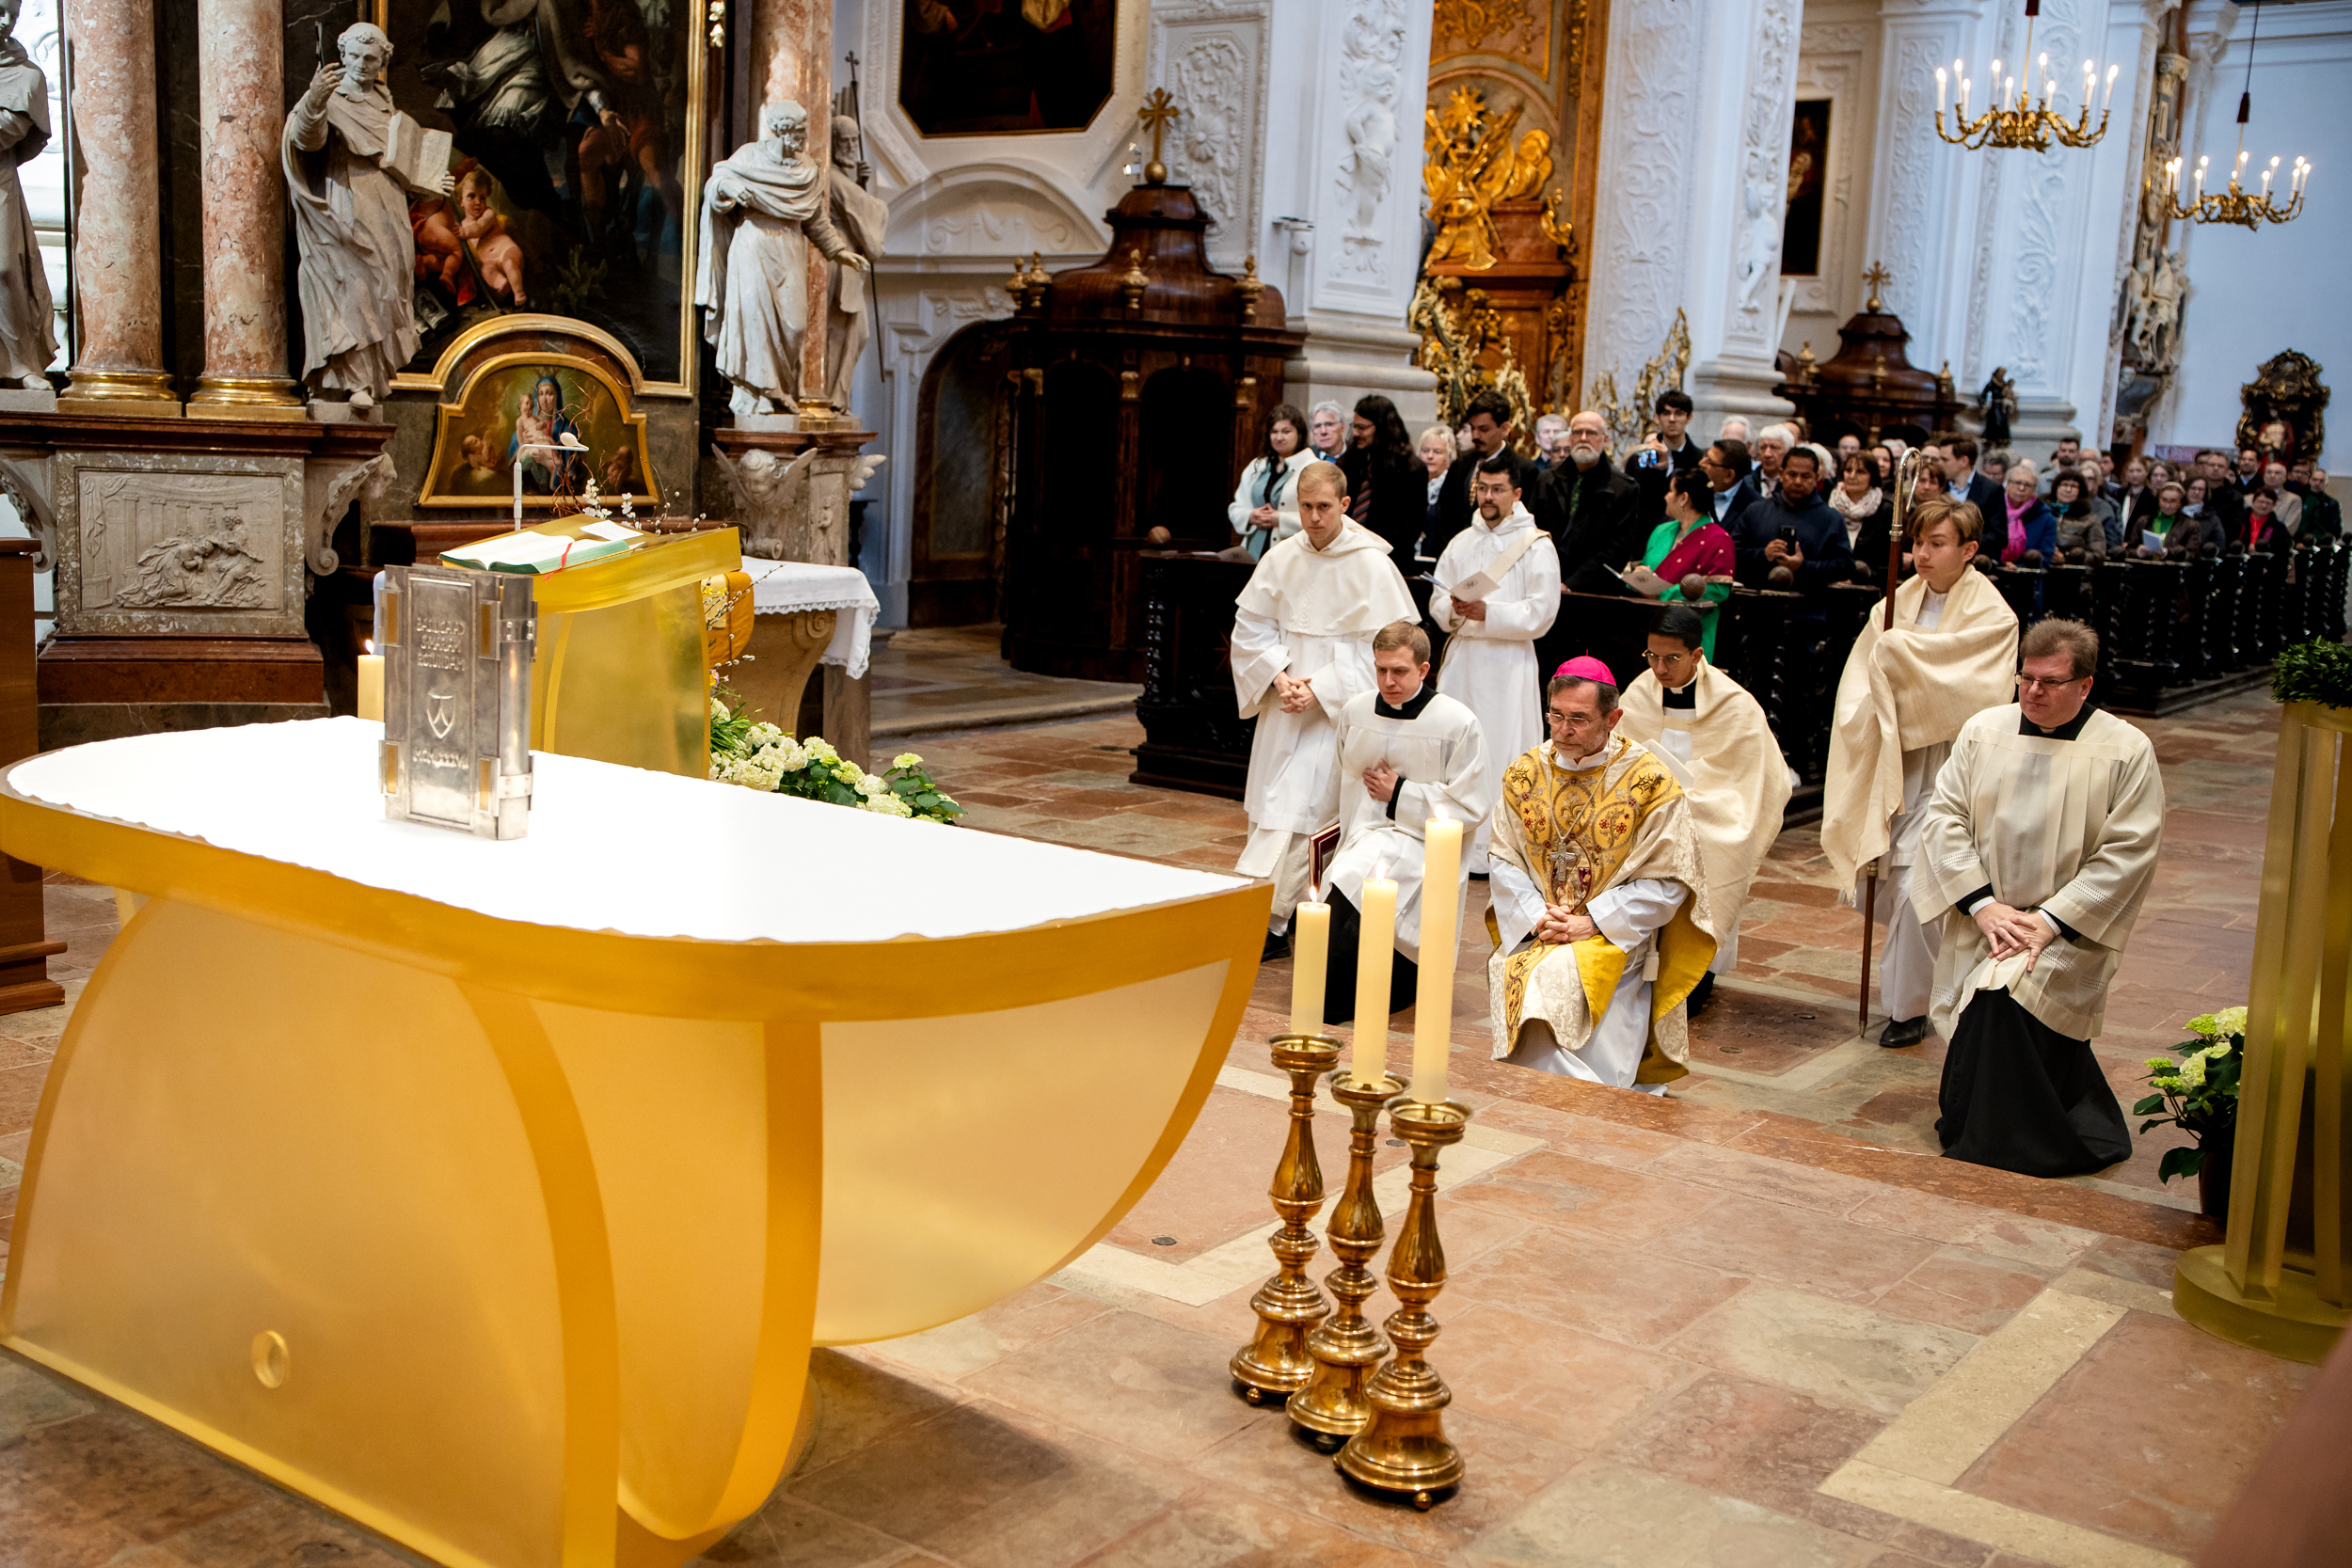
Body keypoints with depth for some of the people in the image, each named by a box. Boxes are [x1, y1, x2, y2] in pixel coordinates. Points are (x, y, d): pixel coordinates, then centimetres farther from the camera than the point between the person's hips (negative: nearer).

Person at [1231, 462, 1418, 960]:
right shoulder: (1281, 559, 4)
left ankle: (1267, 921, -11)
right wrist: (1279, 677, -8)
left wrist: (1321, 689, -16)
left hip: (1337, 709, -5)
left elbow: (1380, 646, -10)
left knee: (1295, 809, -13)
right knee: (1270, 804, 8)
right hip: (1284, 706, 5)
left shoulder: (1371, 564, -9)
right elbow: (1250, 626, 8)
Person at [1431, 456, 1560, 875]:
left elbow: (1541, 613, -9)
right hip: (1461, 657, 5)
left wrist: (1489, 613, -19)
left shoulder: (1536, 546, -2)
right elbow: (1437, 602, 12)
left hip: (1508, 664, -5)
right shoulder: (1462, 542, 14)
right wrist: (1454, 609, -11)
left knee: (1503, 753, -5)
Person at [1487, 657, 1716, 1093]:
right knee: (1511, 973, -27)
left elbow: (1665, 882, -6)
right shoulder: (1525, 775, 7)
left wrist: (1591, 923, -13)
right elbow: (1505, 860, 8)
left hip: (1615, 941, -3)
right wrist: (1537, 916, -10)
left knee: (1555, 978, -31)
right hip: (1534, 933, 4)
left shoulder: (1650, 783, -5)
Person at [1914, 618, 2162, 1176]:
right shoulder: (1984, 730, 6)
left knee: (2003, 992, -27)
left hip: (2067, 932, -4)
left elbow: (2129, 853, -7)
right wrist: (1983, 905, -10)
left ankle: (1983, 1137, -8)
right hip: (1977, 921, 4)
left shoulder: (2127, 751, -2)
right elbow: (1942, 816, 2)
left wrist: (2048, 921, -15)